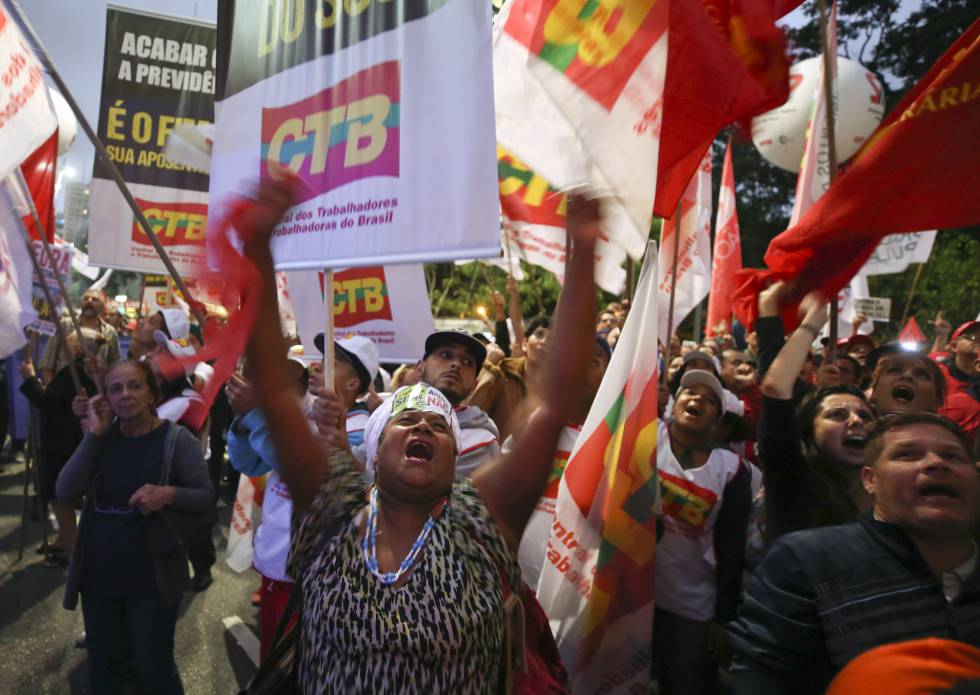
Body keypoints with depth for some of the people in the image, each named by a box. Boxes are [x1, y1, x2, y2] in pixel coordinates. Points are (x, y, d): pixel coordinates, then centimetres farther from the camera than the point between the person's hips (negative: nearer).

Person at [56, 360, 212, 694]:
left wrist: (169, 494, -29)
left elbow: (205, 495, -10)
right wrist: (93, 434, -15)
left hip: (152, 574, -5)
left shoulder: (176, 438, -12)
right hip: (98, 572, 5)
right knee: (102, 662, 21)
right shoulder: (101, 437, 1)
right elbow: (65, 492, -10)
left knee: (153, 665, 7)